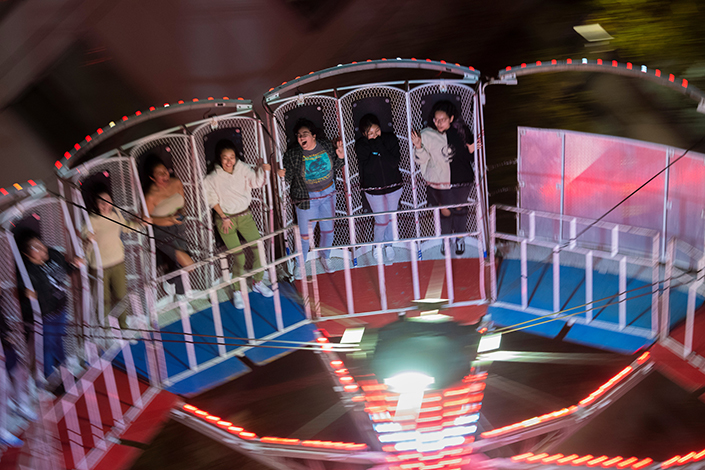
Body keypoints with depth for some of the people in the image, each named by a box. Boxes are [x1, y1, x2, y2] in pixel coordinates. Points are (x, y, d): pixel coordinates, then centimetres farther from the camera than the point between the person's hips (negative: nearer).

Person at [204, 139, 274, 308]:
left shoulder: (242, 168, -5)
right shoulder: (213, 177, -13)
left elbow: (256, 182, -11)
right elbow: (212, 199, -6)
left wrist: (263, 169, -28)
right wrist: (224, 217, -9)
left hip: (245, 216, 4)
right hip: (225, 219, -4)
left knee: (259, 249, -1)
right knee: (239, 258, -9)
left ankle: (258, 282, 23)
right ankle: (237, 291, 12)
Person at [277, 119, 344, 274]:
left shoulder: (327, 146, -6)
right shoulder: (292, 155, -14)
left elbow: (334, 167, 9)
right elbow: (289, 178, -8)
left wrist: (340, 157, -11)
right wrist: (283, 175, -30)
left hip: (328, 194, 3)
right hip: (307, 199, -3)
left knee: (328, 229, 16)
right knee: (305, 234, 2)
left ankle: (325, 258, 41)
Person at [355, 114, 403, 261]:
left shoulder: (390, 139, -10)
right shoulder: (361, 146, -13)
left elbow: (394, 162, -20)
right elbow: (368, 168, -23)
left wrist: (379, 147, -26)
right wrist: (373, 149, -28)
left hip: (393, 186, 2)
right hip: (374, 190, -2)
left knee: (392, 218, 14)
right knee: (382, 220, -1)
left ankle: (389, 244, 37)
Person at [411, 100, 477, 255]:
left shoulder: (460, 131, -3)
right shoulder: (426, 135, -9)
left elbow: (468, 156, 11)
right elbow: (422, 160, -6)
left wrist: (471, 150, -11)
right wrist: (418, 147, -23)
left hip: (461, 179, 2)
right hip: (439, 181, -2)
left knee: (459, 208, 14)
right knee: (445, 211, 5)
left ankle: (460, 238, 36)